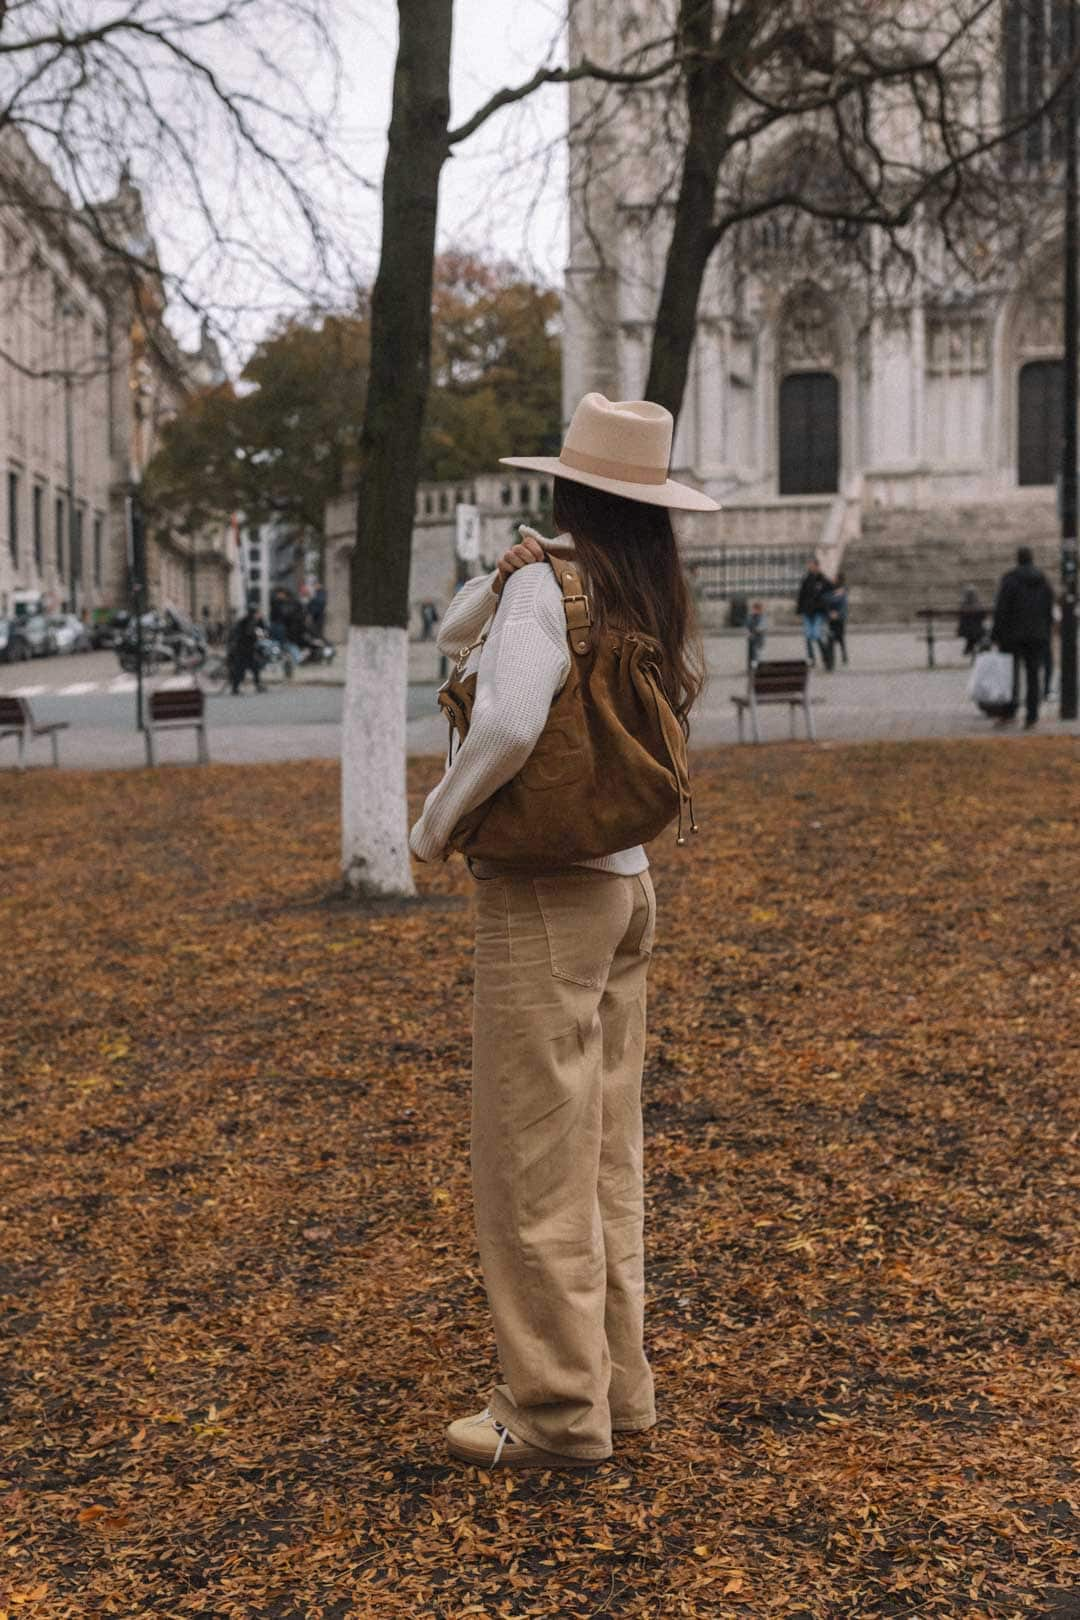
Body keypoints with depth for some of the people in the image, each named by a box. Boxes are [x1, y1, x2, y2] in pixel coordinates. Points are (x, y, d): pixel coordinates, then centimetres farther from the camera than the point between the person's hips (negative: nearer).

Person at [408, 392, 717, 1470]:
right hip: (625, 886, 8)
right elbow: (453, 637, 19)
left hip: (545, 894, -8)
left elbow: (509, 723, -27)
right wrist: (496, 581, -1)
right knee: (603, 1148, 16)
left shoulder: (551, 583, -13)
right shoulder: (650, 604, 10)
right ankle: (615, 1381, 27)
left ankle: (558, 1411, 11)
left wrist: (434, 824, -12)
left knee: (534, 1158, 1)